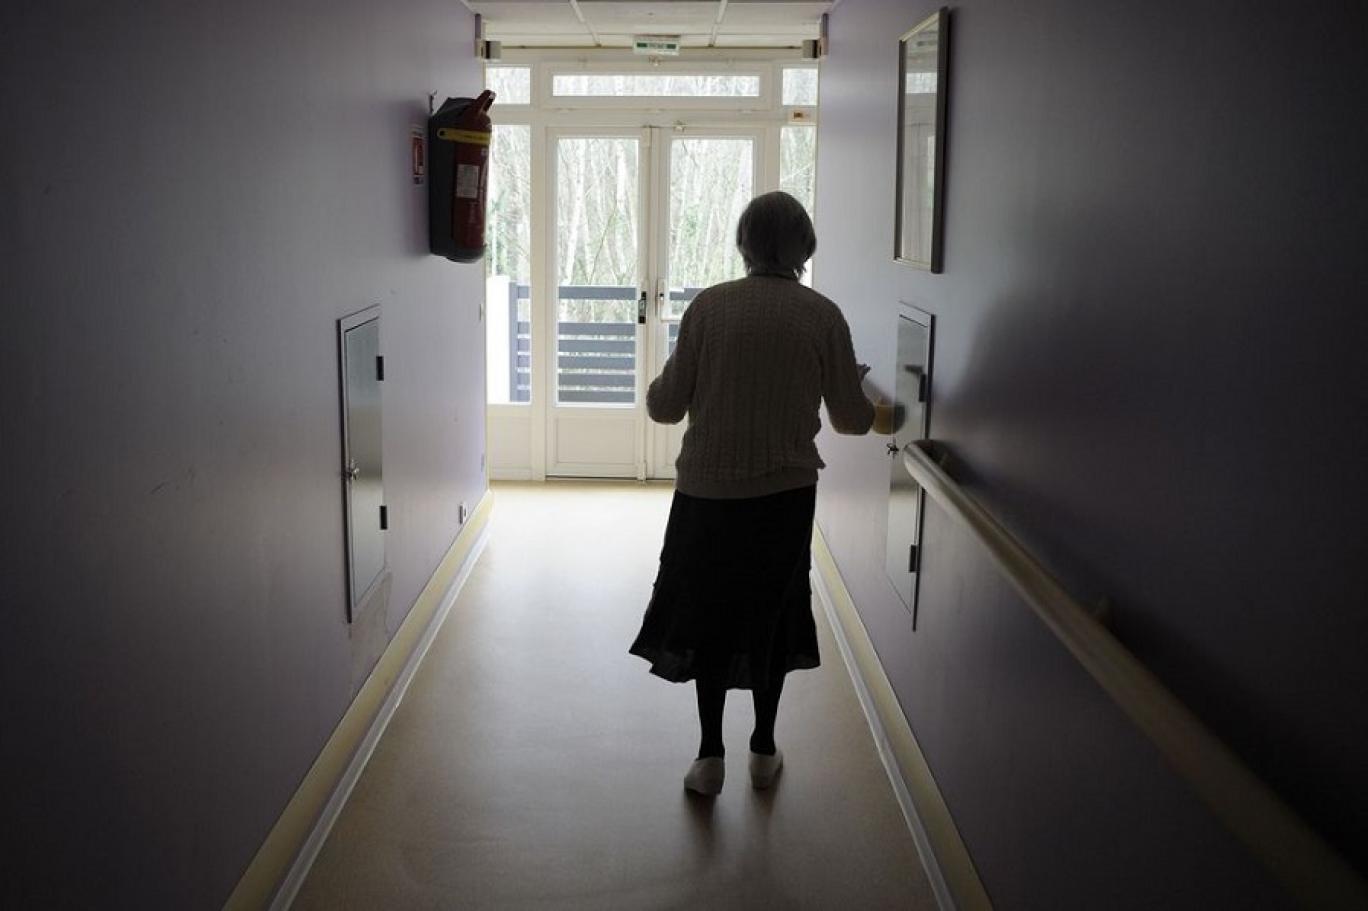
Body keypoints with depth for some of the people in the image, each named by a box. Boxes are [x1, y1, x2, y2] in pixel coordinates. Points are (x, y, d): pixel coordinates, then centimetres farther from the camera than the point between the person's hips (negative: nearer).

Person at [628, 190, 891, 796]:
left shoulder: (709, 305, -8)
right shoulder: (822, 316, -6)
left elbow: (667, 406, -5)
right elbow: (852, 420, 0)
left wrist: (657, 386, 17)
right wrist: (856, 385, 22)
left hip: (708, 490, 0)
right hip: (786, 494, 1)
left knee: (710, 614, 14)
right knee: (772, 614, 17)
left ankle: (710, 755, 16)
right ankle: (764, 751, 26)